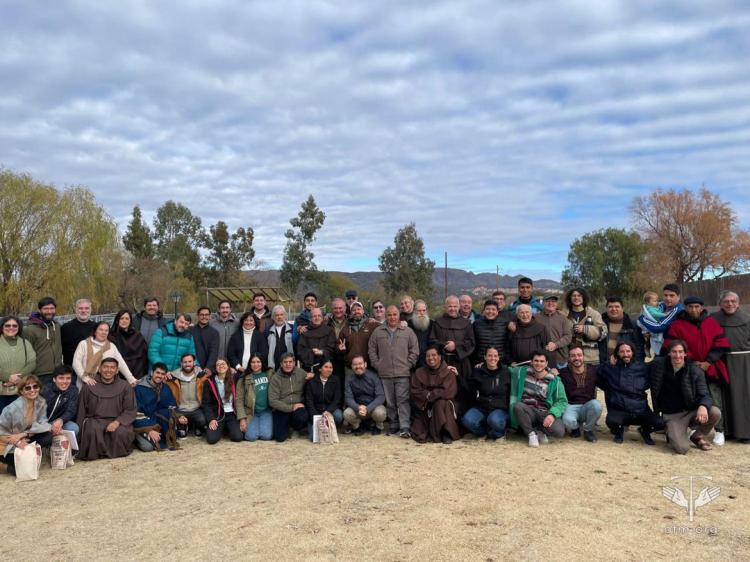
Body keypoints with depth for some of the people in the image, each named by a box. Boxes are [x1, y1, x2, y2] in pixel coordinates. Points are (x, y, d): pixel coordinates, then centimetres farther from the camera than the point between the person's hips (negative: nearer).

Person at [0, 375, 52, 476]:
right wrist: (17, 442, -29)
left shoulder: (41, 402, -9)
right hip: (9, 446, -5)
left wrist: (23, 434, -26)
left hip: (25, 440, 5)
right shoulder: (13, 408, -23)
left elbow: (43, 424, -14)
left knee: (48, 436, -22)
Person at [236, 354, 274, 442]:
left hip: (266, 411, 1)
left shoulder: (270, 374, 4)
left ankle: (264, 426, 13)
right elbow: (239, 400, -2)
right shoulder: (244, 378, 0)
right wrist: (242, 418, -9)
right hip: (251, 412, -1)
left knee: (266, 436, -19)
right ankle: (249, 427, 14)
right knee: (251, 436, -20)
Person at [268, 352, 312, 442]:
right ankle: (286, 425, 18)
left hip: (298, 407, 1)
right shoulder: (275, 379, -5)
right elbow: (273, 401, -10)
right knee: (280, 437, -17)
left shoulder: (300, 373, 2)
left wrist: (311, 376, -9)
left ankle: (294, 426, 3)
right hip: (282, 409, -1)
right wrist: (291, 407, -17)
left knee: (302, 417, -33)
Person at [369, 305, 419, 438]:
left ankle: (405, 427, -7)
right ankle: (394, 426, 17)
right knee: (389, 402, 7)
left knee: (403, 400, -7)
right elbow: (371, 350, 11)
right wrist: (377, 365, 3)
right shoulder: (378, 332, 10)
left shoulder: (408, 331, 6)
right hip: (384, 374, 2)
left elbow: (414, 350, 5)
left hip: (403, 373, -2)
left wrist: (408, 365, -2)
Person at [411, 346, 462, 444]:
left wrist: (430, 395, -13)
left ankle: (446, 434, -24)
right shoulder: (419, 373, 4)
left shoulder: (448, 372, -3)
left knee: (440, 404, -36)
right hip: (424, 408, 0)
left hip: (444, 406, 0)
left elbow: (449, 392, -14)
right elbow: (415, 392, -5)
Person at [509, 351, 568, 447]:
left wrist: (552, 414, -19)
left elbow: (562, 401, -2)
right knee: (517, 406, -34)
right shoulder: (522, 372, 5)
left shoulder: (555, 380, 2)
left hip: (546, 413, -1)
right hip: (527, 412, 1)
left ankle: (540, 428, 4)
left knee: (559, 431, -31)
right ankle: (532, 434, -13)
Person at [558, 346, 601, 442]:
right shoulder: (563, 373, 0)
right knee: (568, 421, -35)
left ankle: (588, 430, -2)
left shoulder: (593, 370, 5)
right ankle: (576, 427, 8)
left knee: (596, 404, -33)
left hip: (588, 406, 2)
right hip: (571, 406, -2)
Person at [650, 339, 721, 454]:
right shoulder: (659, 365, -5)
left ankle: (697, 437, 2)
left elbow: (705, 394, -11)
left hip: (692, 411, 2)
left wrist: (703, 406, -34)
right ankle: (672, 435, 13)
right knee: (682, 448, -25)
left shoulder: (696, 371, -6)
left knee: (715, 413, -29)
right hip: (672, 415, -2)